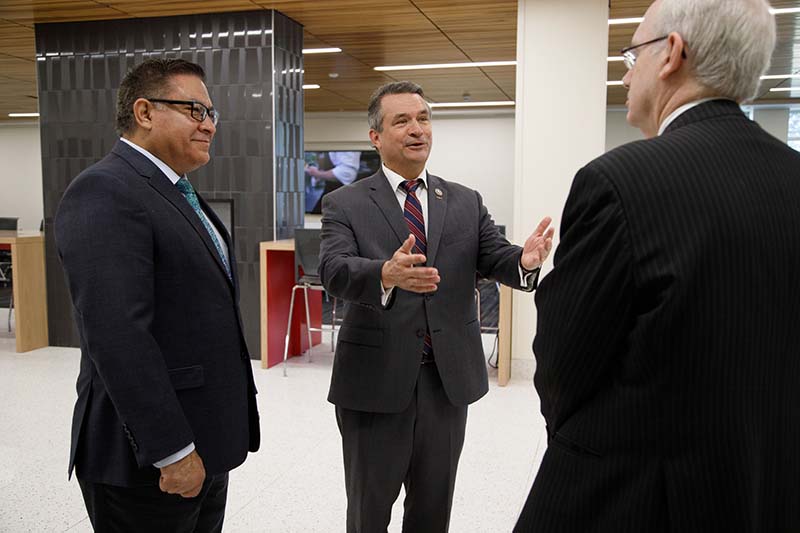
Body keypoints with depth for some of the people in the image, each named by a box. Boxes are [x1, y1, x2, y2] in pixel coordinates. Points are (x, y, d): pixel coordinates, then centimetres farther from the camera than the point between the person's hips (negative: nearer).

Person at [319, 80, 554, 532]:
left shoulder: (466, 203, 7)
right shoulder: (346, 204, -3)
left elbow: (498, 258, -2)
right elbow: (334, 271, -18)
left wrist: (526, 260, -26)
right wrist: (387, 274, -40)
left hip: (449, 379, 3)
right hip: (375, 381, -2)